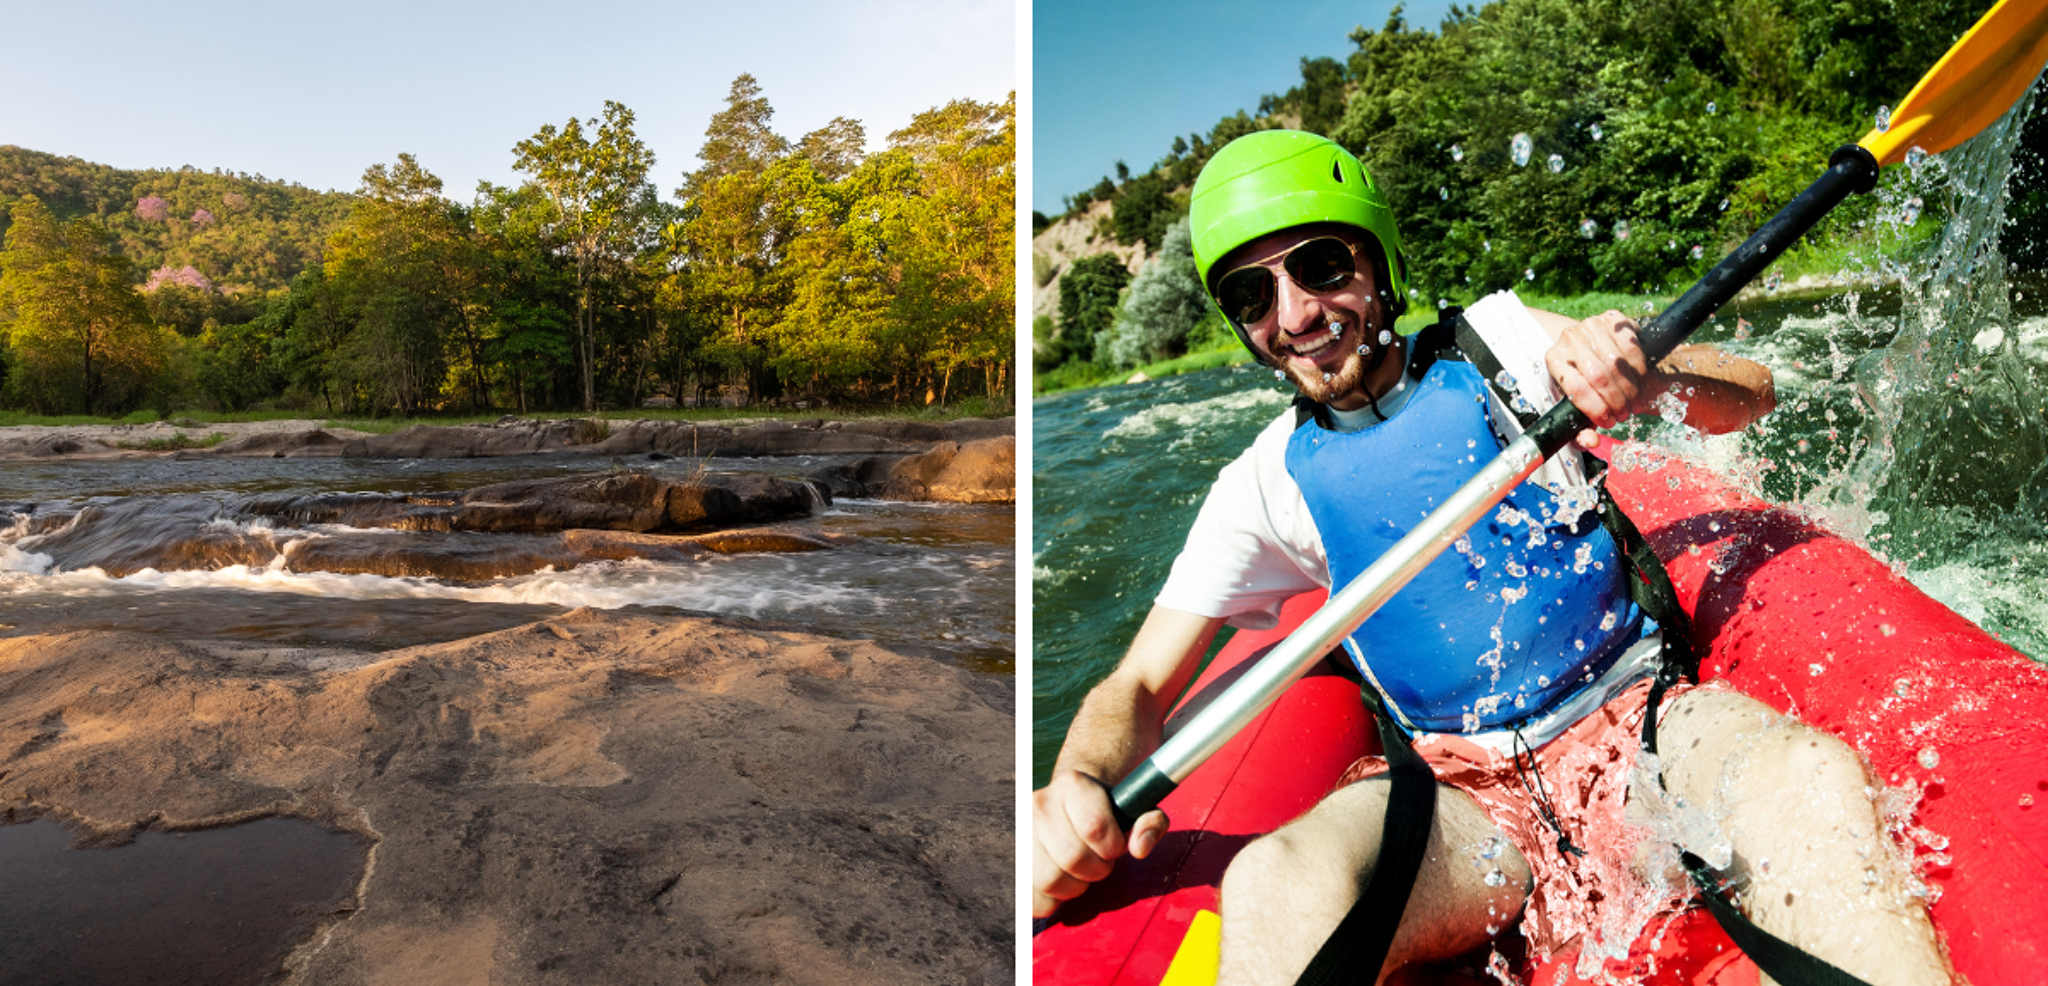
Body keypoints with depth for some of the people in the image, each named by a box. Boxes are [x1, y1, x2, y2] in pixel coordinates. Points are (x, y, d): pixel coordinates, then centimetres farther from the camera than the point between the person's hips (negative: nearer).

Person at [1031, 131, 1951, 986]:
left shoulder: (1492, 340, 3)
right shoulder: (1267, 485, 2)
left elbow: (1748, 393, 2)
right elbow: (1137, 688, 2)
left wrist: (1650, 381, -22)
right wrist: (1079, 788, -21)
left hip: (1633, 722, 1)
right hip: (1461, 792, 0)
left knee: (1810, 780, -33)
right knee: (1278, 887, -33)